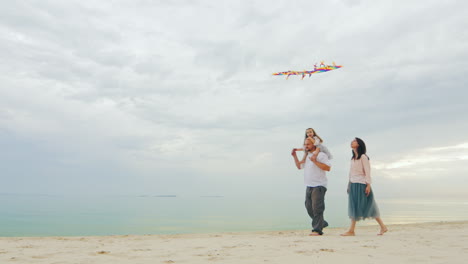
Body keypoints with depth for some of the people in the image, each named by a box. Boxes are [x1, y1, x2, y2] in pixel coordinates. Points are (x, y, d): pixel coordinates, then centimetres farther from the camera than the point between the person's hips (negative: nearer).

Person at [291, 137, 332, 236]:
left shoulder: (321, 155, -7)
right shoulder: (307, 156, 19)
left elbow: (328, 168, -17)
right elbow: (299, 166, 29)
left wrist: (315, 161, -21)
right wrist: (294, 156, 18)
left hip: (319, 186, -9)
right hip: (309, 186, 9)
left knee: (317, 208, -9)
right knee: (309, 207, 12)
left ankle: (317, 230, -5)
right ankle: (322, 223, 28)